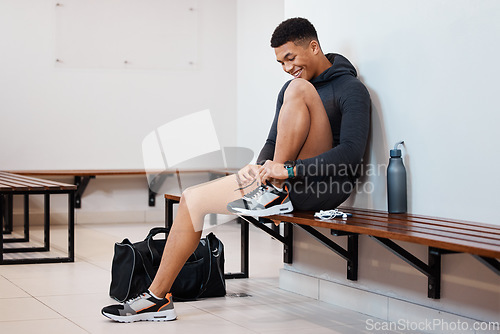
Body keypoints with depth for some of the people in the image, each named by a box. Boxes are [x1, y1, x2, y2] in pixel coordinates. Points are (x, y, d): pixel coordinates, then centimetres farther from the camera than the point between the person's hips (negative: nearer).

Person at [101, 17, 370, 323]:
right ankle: (158, 298, -2)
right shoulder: (288, 88, 20)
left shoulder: (351, 89, -5)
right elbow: (273, 143, 22)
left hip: (326, 187, -7)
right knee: (193, 199, -4)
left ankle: (276, 190, -20)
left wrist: (288, 171, -25)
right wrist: (261, 169, -2)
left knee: (299, 89, -23)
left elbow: (352, 152, -19)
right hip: (293, 186, 7)